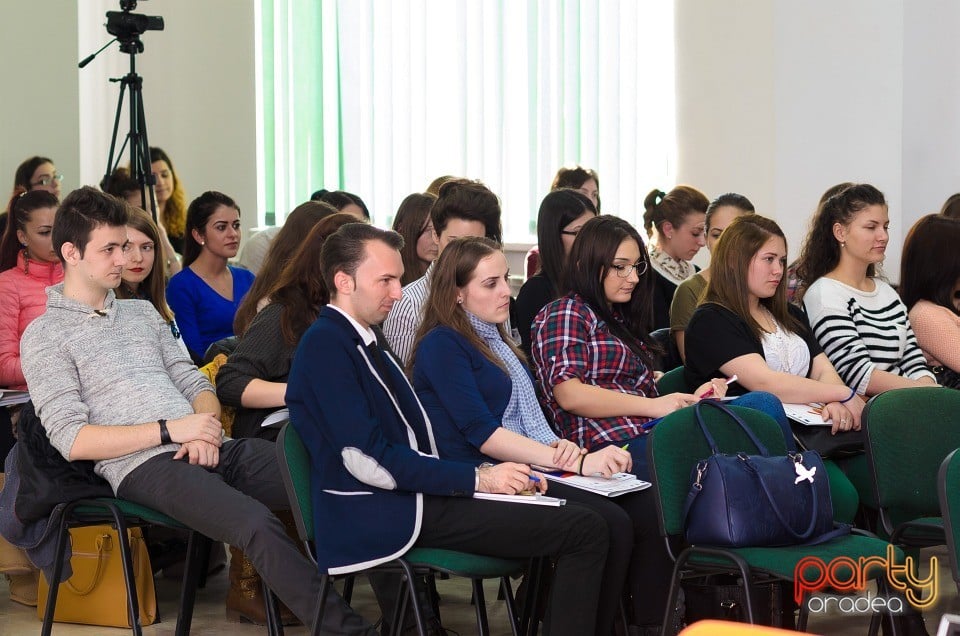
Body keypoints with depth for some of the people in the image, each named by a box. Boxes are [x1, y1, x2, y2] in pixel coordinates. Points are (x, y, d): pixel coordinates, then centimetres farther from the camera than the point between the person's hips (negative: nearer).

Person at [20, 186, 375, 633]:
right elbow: (71, 440, -5)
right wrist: (170, 431, -12)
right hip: (143, 466, -6)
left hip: (209, 448, 6)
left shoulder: (142, 312, 25)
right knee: (259, 525, -34)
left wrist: (205, 428, -3)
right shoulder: (45, 335, 5)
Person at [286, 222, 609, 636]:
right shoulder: (325, 344, -11)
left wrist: (491, 474, 1)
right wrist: (477, 479, -16)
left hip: (411, 495, 10)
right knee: (586, 532, -14)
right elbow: (367, 459, -19)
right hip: (388, 515, -10)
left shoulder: (360, 341, 18)